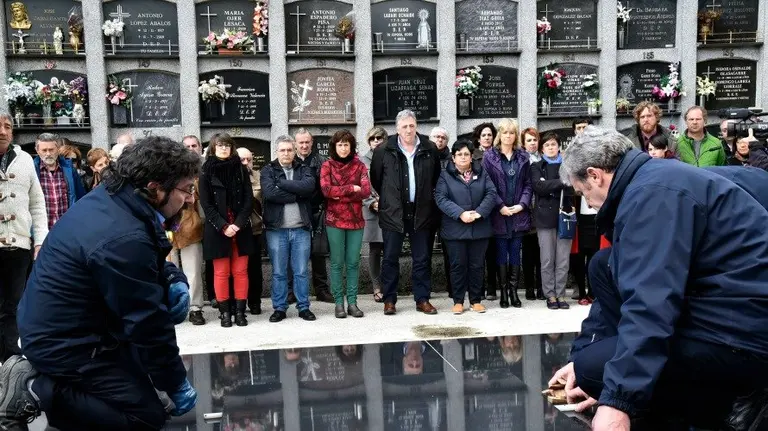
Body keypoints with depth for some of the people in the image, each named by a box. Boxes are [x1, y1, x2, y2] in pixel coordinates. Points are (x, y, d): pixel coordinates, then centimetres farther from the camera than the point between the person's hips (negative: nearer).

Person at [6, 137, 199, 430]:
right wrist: (176, 384, -9)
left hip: (54, 324, 10)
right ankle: (34, 389, -5)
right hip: (63, 343, -10)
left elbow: (153, 263, 15)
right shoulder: (124, 240, -31)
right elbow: (148, 324, -22)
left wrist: (175, 281, -7)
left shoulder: (110, 198, -2)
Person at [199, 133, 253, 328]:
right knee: (221, 272, 1)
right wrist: (223, 226, -13)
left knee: (240, 271, 2)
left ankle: (240, 311, 8)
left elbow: (248, 200, 2)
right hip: (217, 229, -1)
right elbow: (206, 204, -3)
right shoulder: (206, 172, 1)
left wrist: (238, 224, -11)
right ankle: (225, 312, 9)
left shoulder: (241, 169, 6)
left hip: (240, 228, 2)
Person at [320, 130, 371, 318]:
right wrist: (351, 188, -11)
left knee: (353, 263, 4)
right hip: (334, 220, -2)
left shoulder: (359, 166, 7)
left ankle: (352, 302, 10)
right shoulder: (327, 166, 3)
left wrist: (340, 195, -12)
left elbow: (366, 190, -6)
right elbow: (326, 190, -12)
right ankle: (339, 303, 8)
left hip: (355, 220, 2)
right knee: (337, 263, 2)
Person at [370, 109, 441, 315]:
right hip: (393, 213, -1)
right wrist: (388, 199, 9)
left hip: (422, 212, 1)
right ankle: (389, 300, 15)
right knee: (390, 258, 5)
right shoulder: (384, 151, -4)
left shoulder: (430, 149, 1)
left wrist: (427, 198, 11)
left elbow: (437, 177, 13)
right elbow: (375, 179, 7)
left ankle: (422, 299, 17)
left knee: (422, 259, 8)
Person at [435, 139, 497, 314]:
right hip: (455, 229, -2)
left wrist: (479, 212, -15)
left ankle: (475, 300, 18)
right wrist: (460, 214, -20)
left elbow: (491, 194, 0)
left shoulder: (481, 173, 10)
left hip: (479, 228, 2)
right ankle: (458, 301, 14)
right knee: (458, 265, 4)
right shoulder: (445, 175, 3)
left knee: (477, 265, 8)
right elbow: (441, 198, -9)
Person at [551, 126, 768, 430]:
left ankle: (722, 404, -3)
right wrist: (581, 354, 22)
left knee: (592, 369, -17)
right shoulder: (652, 181, 13)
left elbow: (651, 302, -31)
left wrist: (617, 399, -32)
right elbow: (623, 284, 19)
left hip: (742, 335, -10)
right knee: (604, 268, 13)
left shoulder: (653, 192, -20)